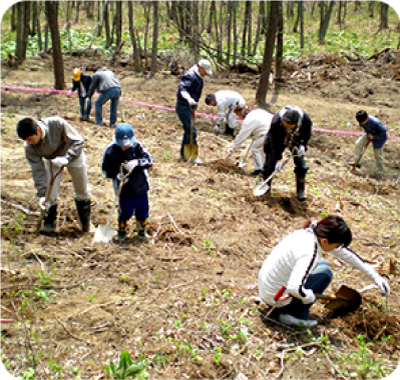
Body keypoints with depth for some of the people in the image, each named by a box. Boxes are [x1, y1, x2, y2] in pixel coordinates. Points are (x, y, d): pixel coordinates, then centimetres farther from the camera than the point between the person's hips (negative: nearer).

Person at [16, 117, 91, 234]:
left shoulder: (57, 123, -39)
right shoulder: (29, 147, -27)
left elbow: (77, 141, -29)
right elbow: (38, 171, -21)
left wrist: (66, 158, -42)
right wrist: (42, 194, -25)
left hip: (74, 154, -1)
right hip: (51, 160, 2)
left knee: (82, 191, 9)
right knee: (49, 193, -8)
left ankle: (86, 224, 27)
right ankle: (49, 223, 13)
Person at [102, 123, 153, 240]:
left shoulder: (137, 146, -7)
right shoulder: (111, 151, -10)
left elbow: (149, 160, -10)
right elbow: (106, 169, -2)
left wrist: (137, 162, -27)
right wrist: (116, 174, -20)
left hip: (141, 185, 2)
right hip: (124, 188, -2)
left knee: (142, 210, 14)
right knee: (125, 212, 6)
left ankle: (142, 230, 38)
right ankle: (121, 231, 33)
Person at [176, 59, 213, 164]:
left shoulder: (199, 76, 12)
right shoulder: (190, 76, -20)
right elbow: (182, 88, -35)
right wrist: (189, 99, -52)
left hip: (190, 106, 10)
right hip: (183, 107, -10)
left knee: (188, 131, 15)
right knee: (191, 131, -11)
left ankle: (184, 154, 25)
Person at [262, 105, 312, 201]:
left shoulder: (306, 119, -34)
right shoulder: (276, 121, -39)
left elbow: (307, 134, -10)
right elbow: (275, 142, -28)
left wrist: (303, 145, -25)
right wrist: (278, 159, -26)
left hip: (296, 142, 2)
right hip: (279, 141, -1)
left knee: (301, 166, -2)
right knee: (270, 165, -1)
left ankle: (300, 191, 14)